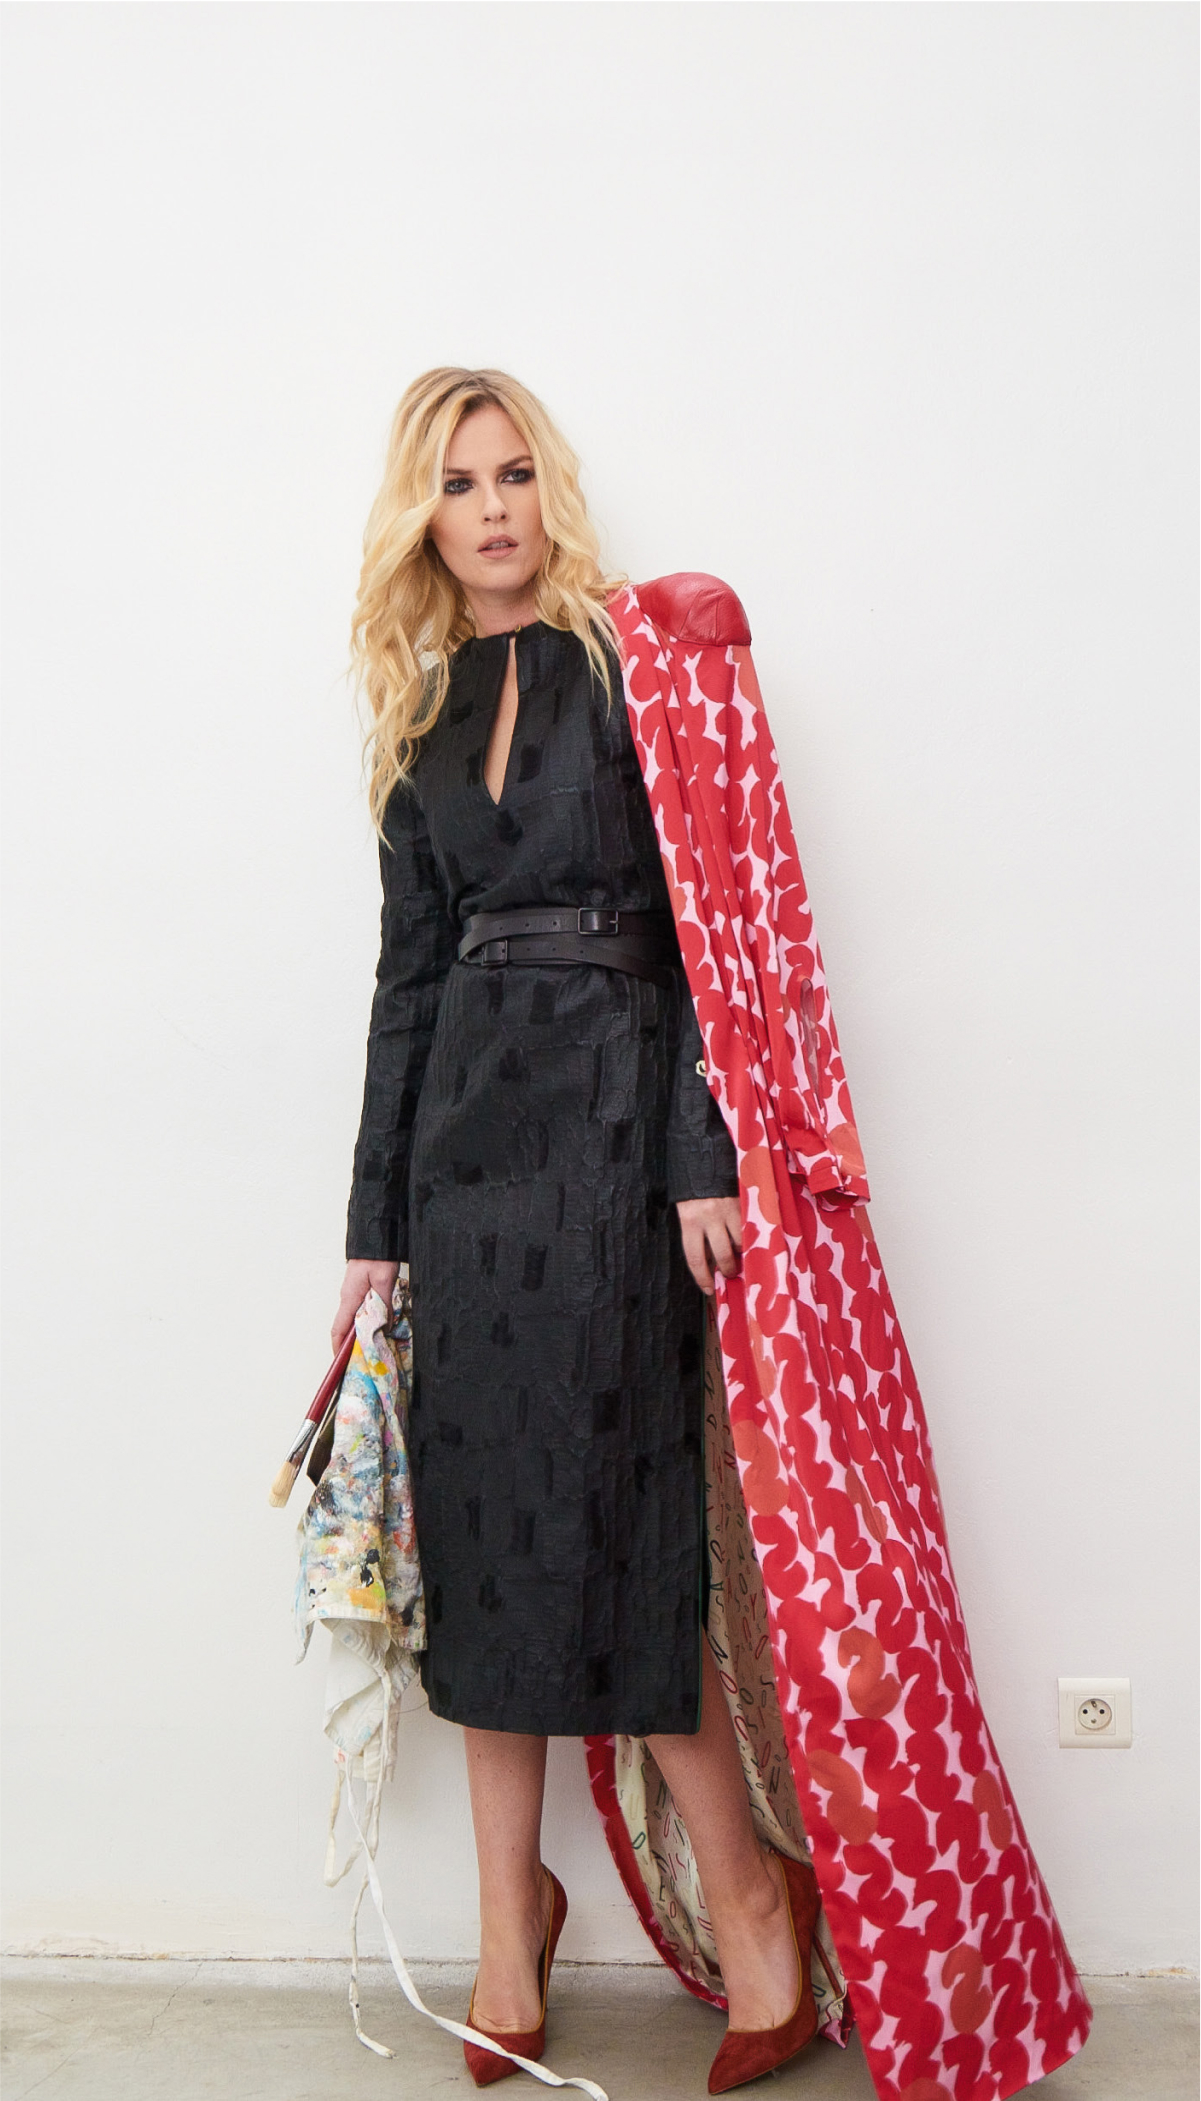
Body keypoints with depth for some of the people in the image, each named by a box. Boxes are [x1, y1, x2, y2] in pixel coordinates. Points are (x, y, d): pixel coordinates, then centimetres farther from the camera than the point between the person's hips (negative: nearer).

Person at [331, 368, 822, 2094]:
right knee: (485, 1500, 5)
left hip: (615, 1105, -5)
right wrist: (378, 1215, 11)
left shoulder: (634, 658, 2)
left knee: (607, 1496, -7)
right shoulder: (425, 709, 16)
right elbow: (410, 966, 15)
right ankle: (512, 1906, 17)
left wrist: (707, 1157, -15)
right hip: (469, 1114, 5)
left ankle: (748, 1886, 12)